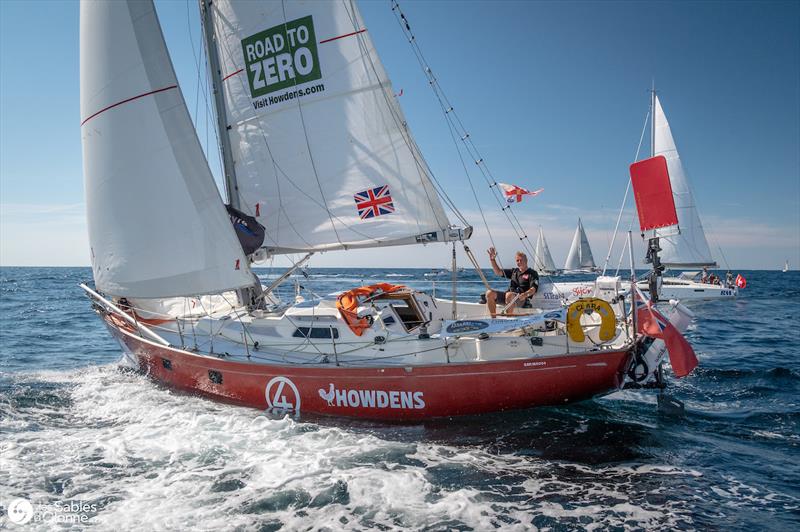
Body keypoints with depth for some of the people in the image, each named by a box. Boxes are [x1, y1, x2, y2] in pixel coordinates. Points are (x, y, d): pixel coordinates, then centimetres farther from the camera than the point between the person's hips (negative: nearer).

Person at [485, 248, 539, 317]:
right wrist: (492, 260, 13)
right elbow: (499, 272, 26)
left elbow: (534, 289, -9)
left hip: (521, 299, -6)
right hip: (509, 294, 6)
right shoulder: (514, 271, 25)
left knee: (509, 295, -40)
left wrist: (525, 294, -31)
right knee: (489, 293, -17)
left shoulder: (532, 273, 6)